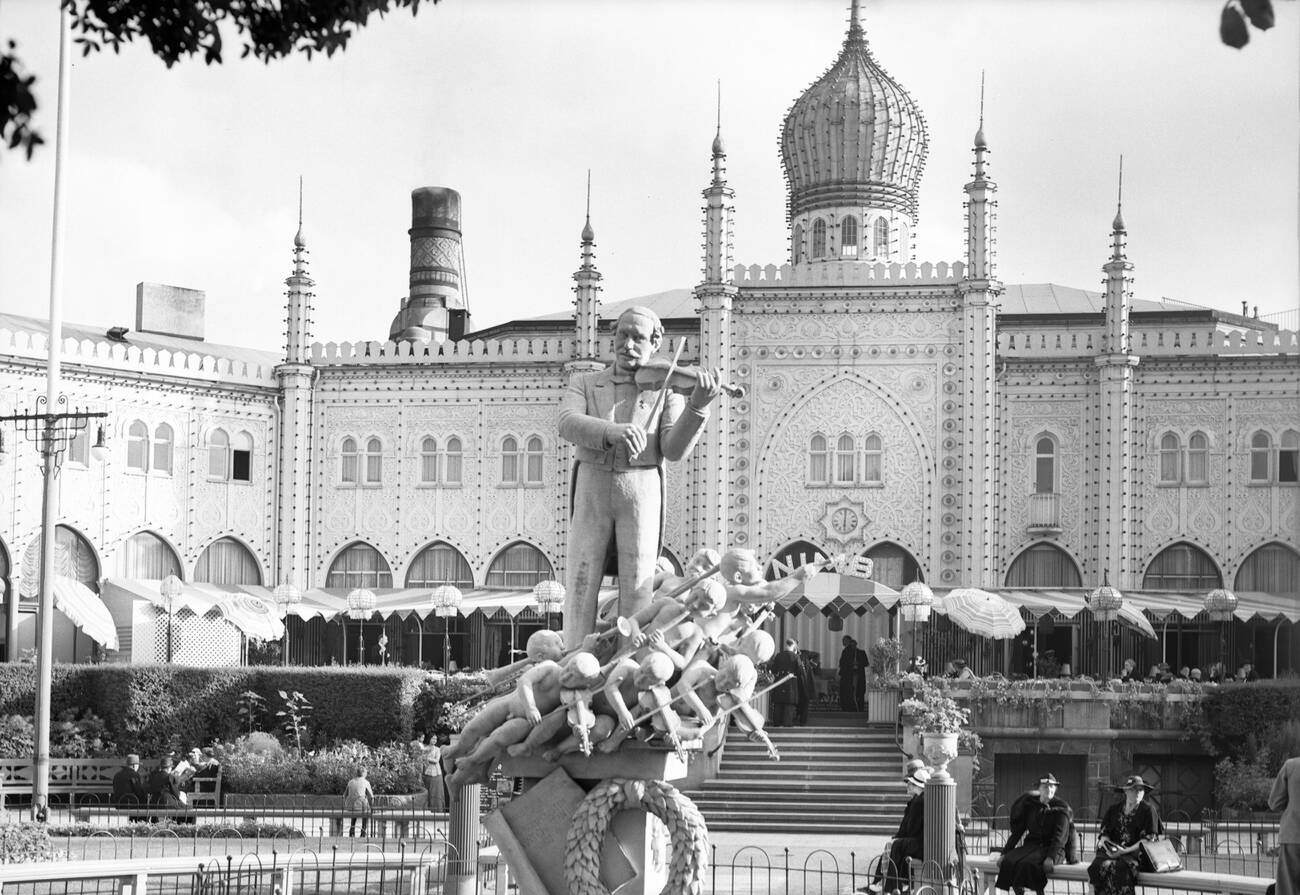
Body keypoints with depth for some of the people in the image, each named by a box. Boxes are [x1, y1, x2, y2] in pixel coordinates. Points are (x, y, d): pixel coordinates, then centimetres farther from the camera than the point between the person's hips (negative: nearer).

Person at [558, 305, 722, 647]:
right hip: (592, 488, 1)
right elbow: (568, 423, -6)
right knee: (581, 584, -5)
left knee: (637, 587, -4)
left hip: (642, 490, -1)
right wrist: (612, 431, -25)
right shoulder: (584, 384, 15)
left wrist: (698, 406, -18)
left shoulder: (665, 392, 12)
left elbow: (674, 450, -2)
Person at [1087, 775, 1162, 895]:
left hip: (1135, 853, -3)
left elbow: (1148, 840, -2)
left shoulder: (1148, 810, 6)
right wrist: (1104, 841, -9)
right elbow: (1103, 832, 17)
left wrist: (1126, 850, -14)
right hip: (1113, 852, 3)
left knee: (1119, 868, -36)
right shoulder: (1113, 810, 18)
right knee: (1100, 866, -31)